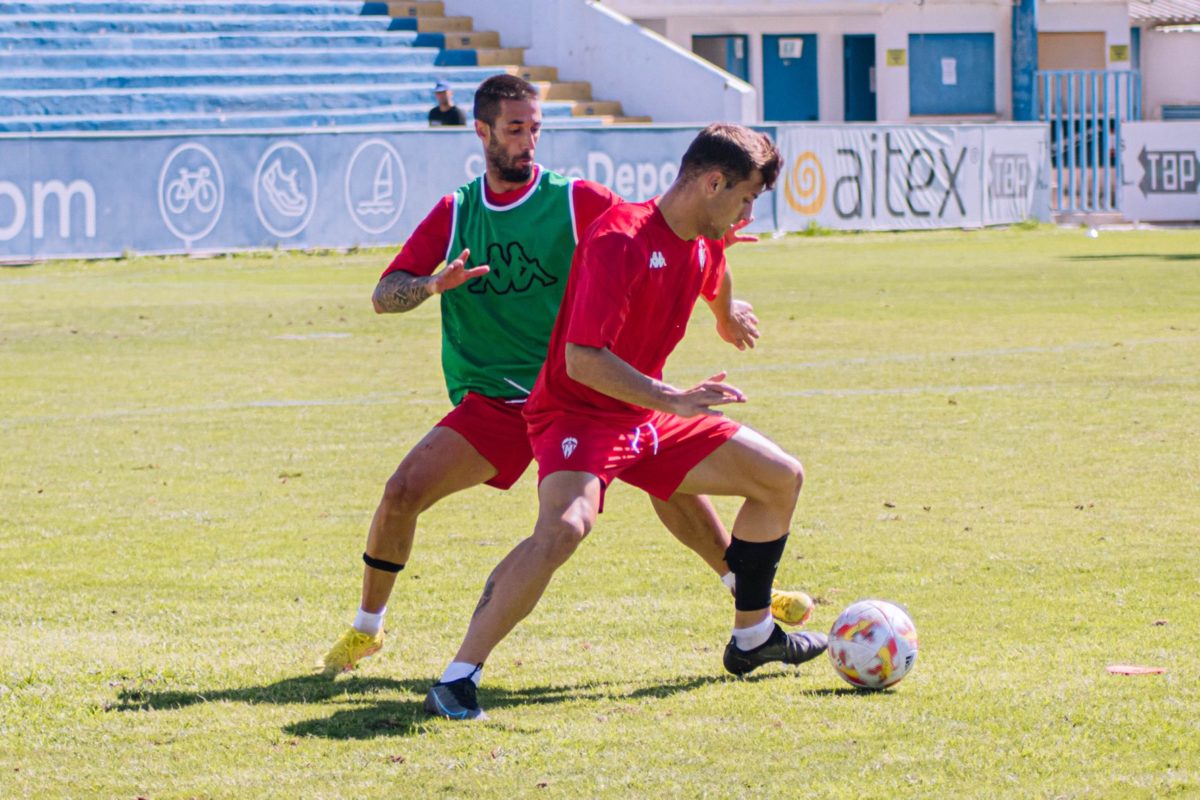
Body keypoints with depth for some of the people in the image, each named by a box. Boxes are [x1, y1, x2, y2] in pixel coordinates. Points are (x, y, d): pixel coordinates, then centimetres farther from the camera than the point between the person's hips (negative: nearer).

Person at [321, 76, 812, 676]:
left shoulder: (576, 200, -2)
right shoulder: (455, 215, 6)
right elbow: (384, 296, 2)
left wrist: (721, 306, -11)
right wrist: (434, 284, -20)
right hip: (490, 402, 1)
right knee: (403, 491, -15)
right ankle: (365, 629, 5)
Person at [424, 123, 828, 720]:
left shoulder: (706, 246, 4)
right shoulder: (619, 238, -24)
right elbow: (582, 359, -30)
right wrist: (672, 400, -34)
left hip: (649, 421, 9)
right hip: (577, 414, -9)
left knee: (782, 477, 12)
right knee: (564, 527, -36)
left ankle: (753, 637, 27)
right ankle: (458, 679, -32)